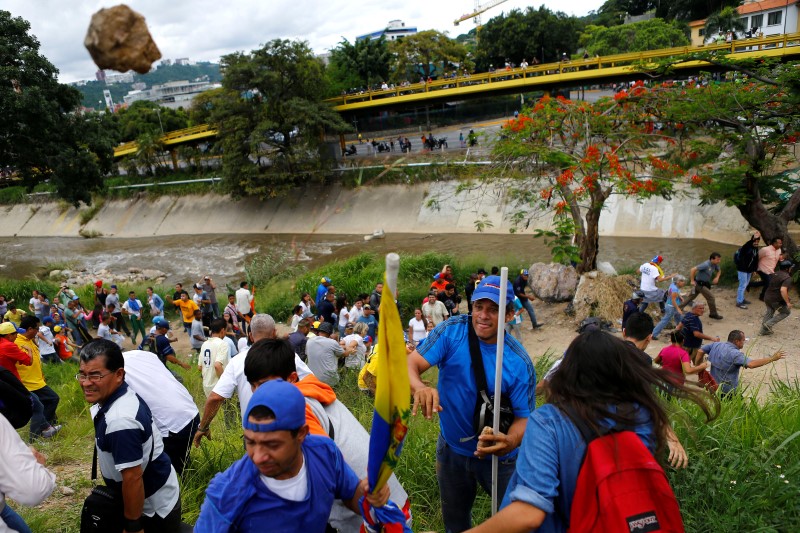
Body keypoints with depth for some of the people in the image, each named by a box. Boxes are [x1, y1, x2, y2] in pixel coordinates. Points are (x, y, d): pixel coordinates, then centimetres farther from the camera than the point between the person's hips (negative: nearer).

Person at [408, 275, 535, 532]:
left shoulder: (519, 363, -20)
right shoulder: (452, 331, -19)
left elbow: (524, 417, -17)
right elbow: (411, 363, -26)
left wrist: (510, 442, -41)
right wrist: (420, 387, -50)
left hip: (498, 456, -1)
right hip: (452, 448, 2)